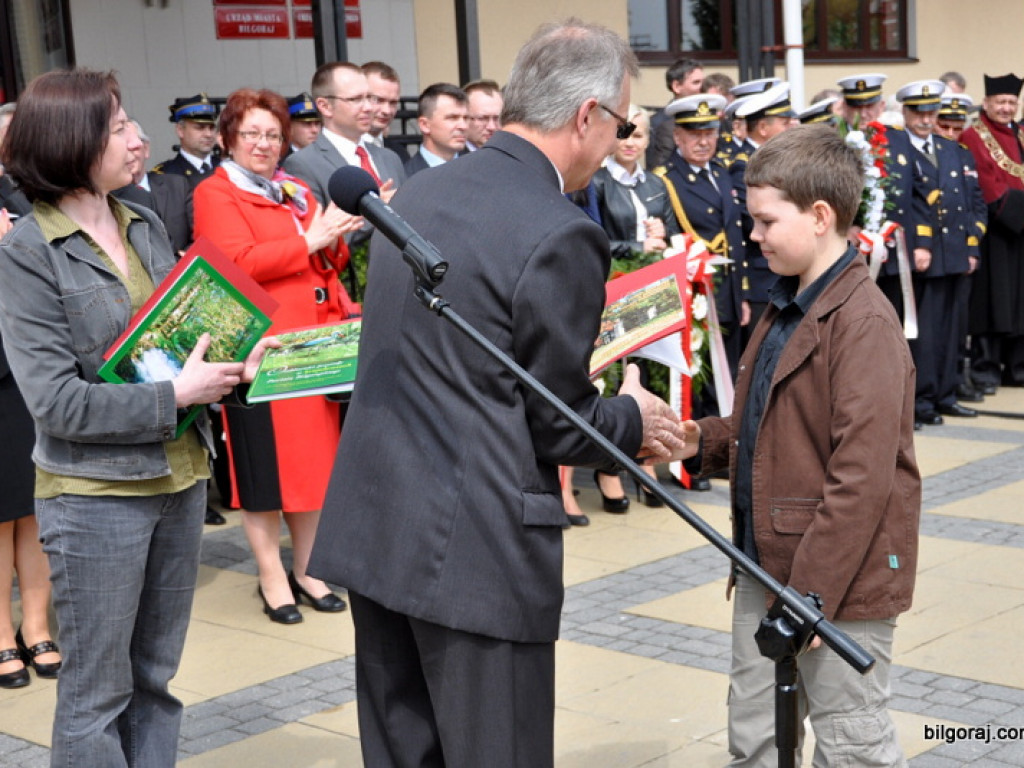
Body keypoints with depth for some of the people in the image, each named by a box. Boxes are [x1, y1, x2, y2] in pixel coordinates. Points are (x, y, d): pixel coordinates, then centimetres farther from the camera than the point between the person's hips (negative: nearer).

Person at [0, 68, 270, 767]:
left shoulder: (147, 226, 6)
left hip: (181, 478, 6)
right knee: (98, 692, 6)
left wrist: (231, 363, -5)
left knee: (155, 677, 16)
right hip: (94, 496, -6)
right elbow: (57, 402, -17)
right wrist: (174, 396, -18)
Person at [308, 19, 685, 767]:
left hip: (374, 523, 8)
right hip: (476, 545, -8)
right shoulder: (561, 236, -16)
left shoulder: (419, 191, 8)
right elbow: (560, 424, -9)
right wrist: (635, 420, 11)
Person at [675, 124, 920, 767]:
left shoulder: (863, 321, -18)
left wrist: (810, 594, -22)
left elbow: (861, 477, -22)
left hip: (839, 573, -9)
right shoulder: (786, 308, 12)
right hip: (765, 566, 9)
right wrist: (704, 441, 1)